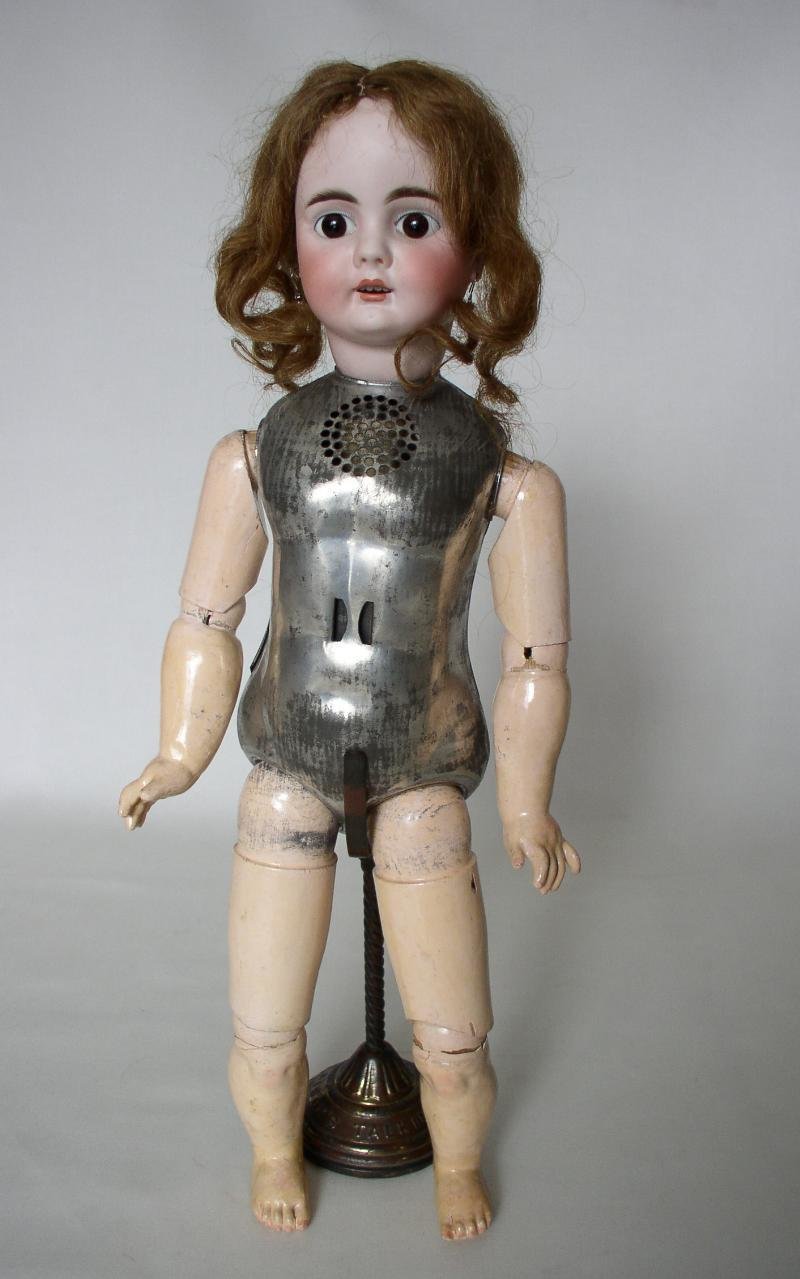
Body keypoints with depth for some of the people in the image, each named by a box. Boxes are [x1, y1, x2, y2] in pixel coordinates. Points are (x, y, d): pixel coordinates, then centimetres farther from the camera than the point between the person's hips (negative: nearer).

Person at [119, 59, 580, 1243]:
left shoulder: (508, 478, -9)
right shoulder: (252, 457, -3)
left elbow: (536, 655, -3)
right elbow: (204, 619, 6)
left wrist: (525, 804, 3)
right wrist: (181, 753, 10)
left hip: (426, 771, -1)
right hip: (288, 768, 2)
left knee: (451, 1039, 13)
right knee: (264, 1030, 17)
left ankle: (458, 1165, 46)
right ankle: (277, 1156, 49)